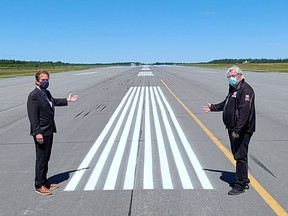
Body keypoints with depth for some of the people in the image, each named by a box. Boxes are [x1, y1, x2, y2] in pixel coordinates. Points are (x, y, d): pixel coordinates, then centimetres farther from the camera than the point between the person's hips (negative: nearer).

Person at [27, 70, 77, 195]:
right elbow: (33, 116, -21)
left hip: (49, 131, 9)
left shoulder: (46, 93, 11)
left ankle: (44, 181, 31)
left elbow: (53, 101, 33)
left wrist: (67, 100, 32)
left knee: (46, 158, 18)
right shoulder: (33, 95, -17)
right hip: (41, 132, -9)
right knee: (41, 158, 1)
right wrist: (37, 133, -25)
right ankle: (39, 186, 14)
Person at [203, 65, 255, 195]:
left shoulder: (245, 90, -17)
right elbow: (226, 104, 32)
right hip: (233, 129, 10)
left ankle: (240, 185, 6)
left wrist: (237, 130, -28)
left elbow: (244, 112, -25)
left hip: (242, 130, -10)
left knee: (240, 156, -4)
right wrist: (213, 107, 33)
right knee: (237, 155, 18)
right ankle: (244, 180, 32)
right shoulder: (233, 89, 16)